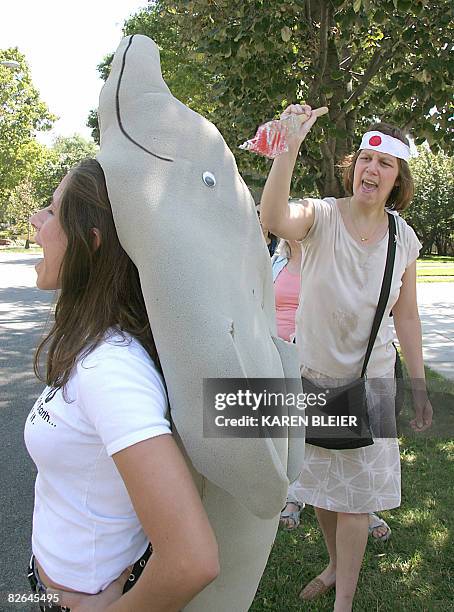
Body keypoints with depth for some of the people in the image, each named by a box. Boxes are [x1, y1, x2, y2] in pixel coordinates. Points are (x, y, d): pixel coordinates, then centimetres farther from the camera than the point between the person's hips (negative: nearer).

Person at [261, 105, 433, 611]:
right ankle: (335, 566, 45)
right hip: (312, 376, 0)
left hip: (369, 380, 1)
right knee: (320, 484, 19)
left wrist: (419, 388, 4)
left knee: (355, 494, 7)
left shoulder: (404, 239, -4)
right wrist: (290, 147, -47)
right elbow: (274, 219, -37)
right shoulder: (322, 215, -13)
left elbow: (407, 317, 2)